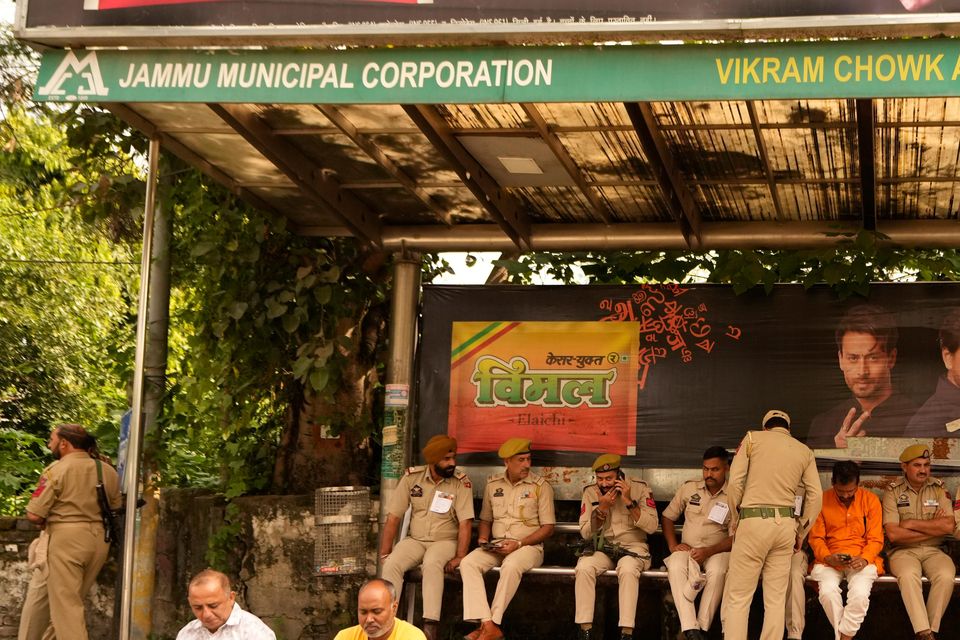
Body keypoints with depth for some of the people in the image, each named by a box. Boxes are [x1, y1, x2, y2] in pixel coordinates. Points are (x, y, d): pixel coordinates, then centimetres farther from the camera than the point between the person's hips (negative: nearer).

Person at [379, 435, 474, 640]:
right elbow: (393, 517, -1)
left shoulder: (461, 482, -7)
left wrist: (460, 557, -23)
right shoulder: (412, 477, -2)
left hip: (445, 541, -3)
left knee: (432, 564, -36)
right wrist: (384, 553, -6)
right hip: (415, 540, 3)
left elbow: (465, 523, -13)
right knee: (392, 565, -27)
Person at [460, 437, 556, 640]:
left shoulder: (541, 486, -1)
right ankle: (487, 623, -34)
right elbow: (485, 519, 22)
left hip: (528, 546, -4)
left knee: (511, 566, -37)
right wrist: (483, 539, 0)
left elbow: (548, 528, -3)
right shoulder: (493, 484, 11)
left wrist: (518, 543, -14)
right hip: (496, 545, 4)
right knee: (468, 563, -25)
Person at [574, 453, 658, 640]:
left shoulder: (639, 488, -6)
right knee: (583, 568, -29)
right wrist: (602, 508, -16)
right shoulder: (590, 492, 0)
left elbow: (651, 527, -13)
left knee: (628, 570, -36)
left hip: (633, 547, -2)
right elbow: (585, 533, -2)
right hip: (602, 548, 2)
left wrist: (629, 502, -22)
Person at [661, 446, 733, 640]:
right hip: (687, 549, 2)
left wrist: (709, 551, -20)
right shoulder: (689, 488, 9)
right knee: (675, 567, -33)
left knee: (717, 571, -37)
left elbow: (735, 538, -5)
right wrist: (672, 545, 2)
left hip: (717, 550, -2)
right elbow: (667, 517, 17)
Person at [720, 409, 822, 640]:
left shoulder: (752, 438, 6)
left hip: (753, 520, -3)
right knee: (776, 599, 8)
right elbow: (815, 495, 7)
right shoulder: (804, 451, 13)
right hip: (785, 524, 3)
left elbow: (734, 483, -3)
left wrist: (736, 519, 9)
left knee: (737, 598, -1)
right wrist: (800, 532, 16)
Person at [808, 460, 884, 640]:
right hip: (829, 559, 0)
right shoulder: (822, 500, 3)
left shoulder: (870, 500, 4)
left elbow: (876, 539, 3)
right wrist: (828, 557, -15)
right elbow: (815, 538, 4)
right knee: (828, 591, -31)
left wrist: (864, 559, -16)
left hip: (862, 559, 0)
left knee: (860, 593, -31)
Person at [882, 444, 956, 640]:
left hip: (933, 550, 2)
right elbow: (893, 534, -10)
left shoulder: (939, 489, 7)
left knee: (946, 576, -31)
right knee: (908, 575, -35)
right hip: (903, 550, -2)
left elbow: (949, 526, -7)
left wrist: (912, 524, -8)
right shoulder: (893, 491, 0)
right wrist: (933, 527, -6)